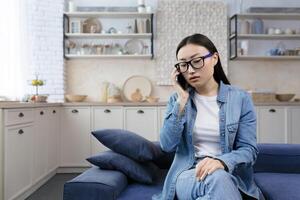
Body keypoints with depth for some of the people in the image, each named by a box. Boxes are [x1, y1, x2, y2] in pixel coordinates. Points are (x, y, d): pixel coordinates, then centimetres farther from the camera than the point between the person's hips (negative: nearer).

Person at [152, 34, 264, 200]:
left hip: (230, 176, 0)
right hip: (187, 174, 0)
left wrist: (221, 161, -25)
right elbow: (167, 146, -7)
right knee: (216, 179, -33)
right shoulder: (177, 99, 6)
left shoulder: (240, 98, 1)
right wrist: (182, 101, -12)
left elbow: (249, 150, -4)